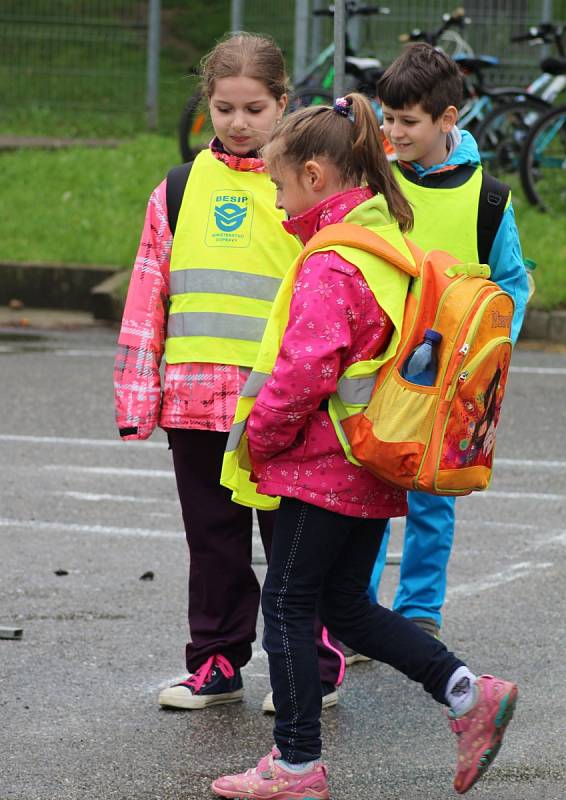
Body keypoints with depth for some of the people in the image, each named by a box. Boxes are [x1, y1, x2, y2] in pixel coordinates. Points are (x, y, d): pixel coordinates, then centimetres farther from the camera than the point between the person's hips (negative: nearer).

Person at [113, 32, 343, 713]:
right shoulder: (179, 190, 9)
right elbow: (147, 296, 10)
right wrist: (136, 395, 4)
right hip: (194, 395, 3)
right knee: (213, 536, 11)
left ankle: (314, 666, 13)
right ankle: (216, 664, 20)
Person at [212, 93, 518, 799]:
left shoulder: (329, 267, -19)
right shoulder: (389, 247, 11)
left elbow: (304, 371, -27)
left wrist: (261, 436, -10)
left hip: (322, 467, -9)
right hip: (373, 472, 9)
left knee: (288, 604, 1)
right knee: (346, 606, 17)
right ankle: (468, 695, 10)